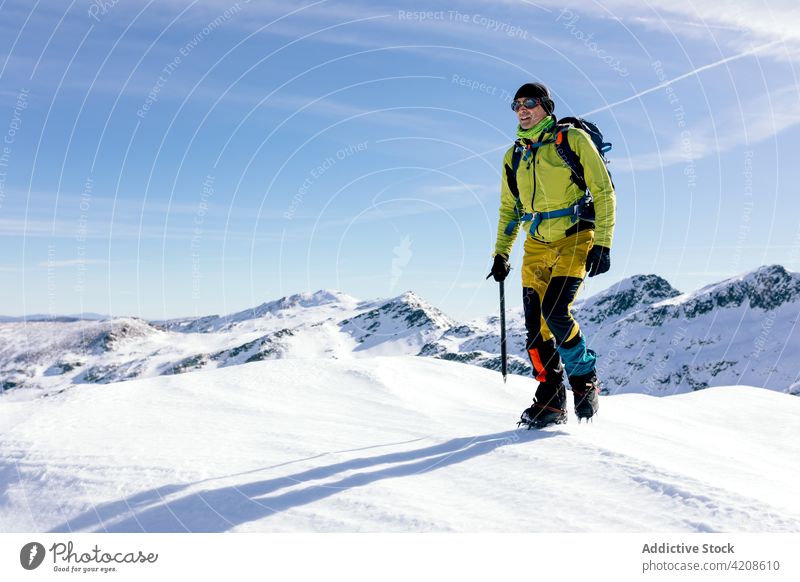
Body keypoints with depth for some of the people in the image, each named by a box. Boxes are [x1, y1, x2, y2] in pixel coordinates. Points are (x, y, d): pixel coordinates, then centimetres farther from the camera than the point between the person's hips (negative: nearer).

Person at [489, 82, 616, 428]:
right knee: (535, 323, -2)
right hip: (537, 245, 5)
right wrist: (501, 253, 13)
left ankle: (585, 379, 3)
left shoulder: (572, 139, -3)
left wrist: (602, 244, -13)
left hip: (575, 238, -5)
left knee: (555, 311, -21)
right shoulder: (514, 157, 12)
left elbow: (603, 191, -5)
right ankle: (551, 400, 9)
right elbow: (509, 209, 21)